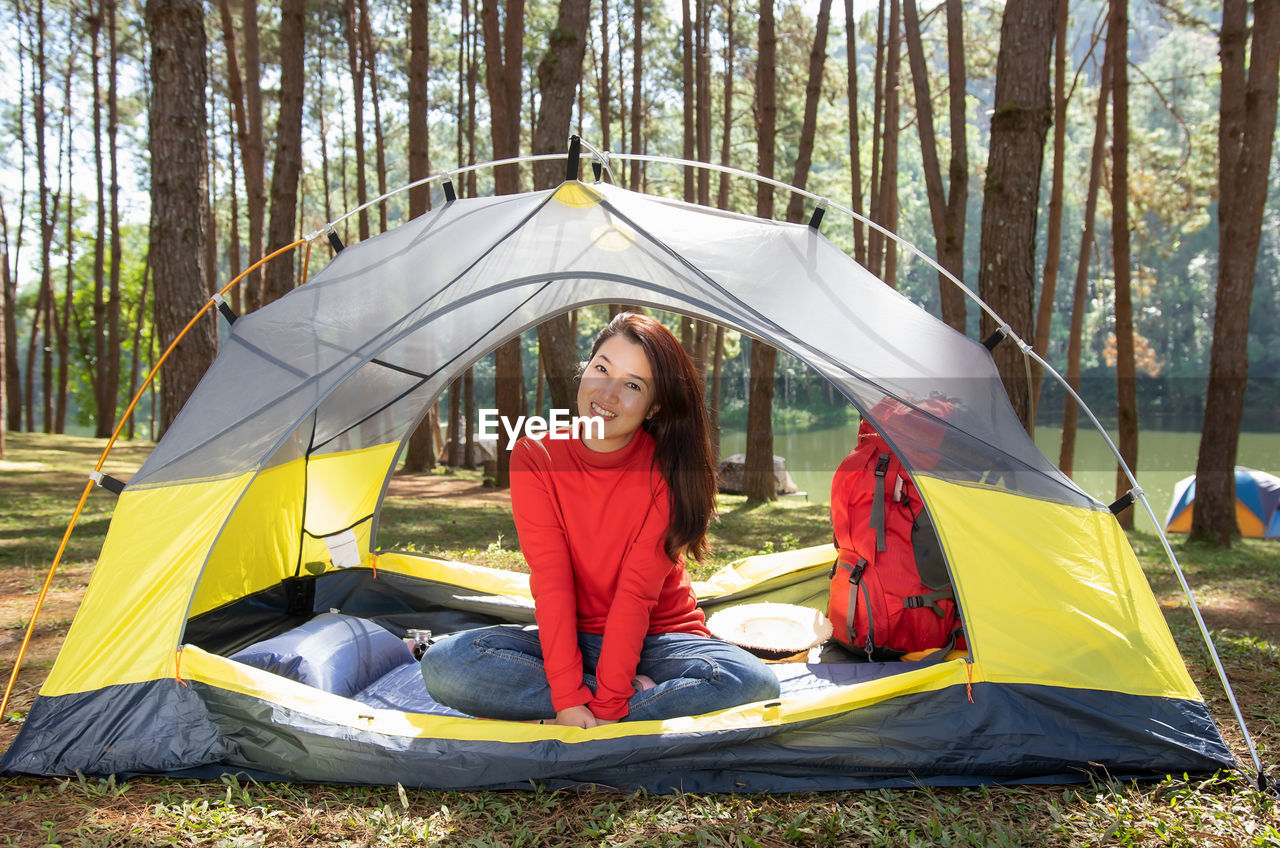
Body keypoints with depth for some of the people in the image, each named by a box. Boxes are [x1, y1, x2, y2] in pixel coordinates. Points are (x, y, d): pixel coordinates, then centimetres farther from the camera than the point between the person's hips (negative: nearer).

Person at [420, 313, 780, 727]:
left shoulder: (668, 470, -15)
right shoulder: (534, 459, -11)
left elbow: (638, 591, -20)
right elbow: (550, 582, -17)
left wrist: (606, 706, -26)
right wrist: (568, 697, -26)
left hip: (656, 641, 0)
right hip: (570, 640, 1)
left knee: (754, 682, -31)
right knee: (443, 664, -24)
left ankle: (540, 724, -23)